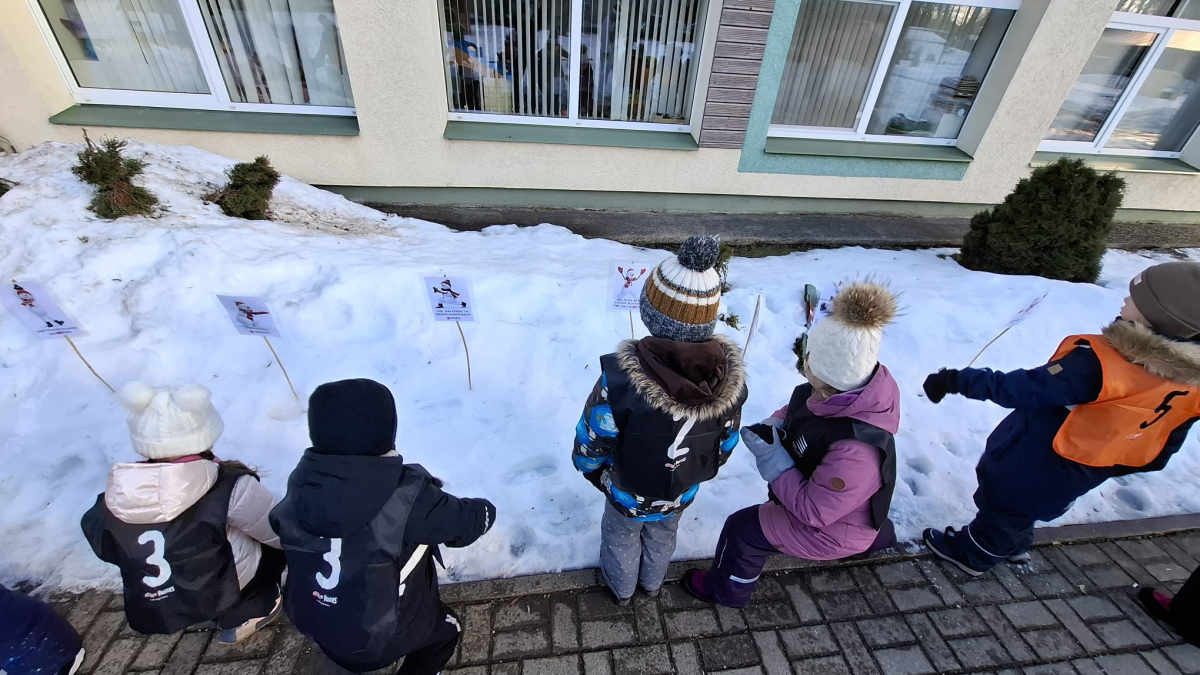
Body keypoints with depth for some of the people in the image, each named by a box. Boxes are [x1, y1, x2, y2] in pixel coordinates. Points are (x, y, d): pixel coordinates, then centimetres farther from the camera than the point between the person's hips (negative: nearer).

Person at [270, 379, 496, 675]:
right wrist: (484, 510, 1)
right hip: (379, 637, -5)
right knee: (446, 630, 26)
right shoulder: (405, 498, -36)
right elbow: (470, 520, -23)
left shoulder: (304, 482, -19)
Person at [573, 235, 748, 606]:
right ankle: (652, 582, 64)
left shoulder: (621, 381, -41)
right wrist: (690, 475, 11)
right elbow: (723, 448, -9)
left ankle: (621, 588, 60)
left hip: (628, 495, -3)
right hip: (681, 494, 3)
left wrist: (598, 474, 0)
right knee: (663, 538, 34)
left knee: (621, 539, 30)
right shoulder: (730, 378, -27)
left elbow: (589, 449, -24)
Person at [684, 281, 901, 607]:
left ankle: (726, 590, 31)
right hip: (817, 495, 7)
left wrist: (772, 457, -32)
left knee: (743, 529, 0)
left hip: (831, 528, -7)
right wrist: (773, 426, -21)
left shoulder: (854, 451, -45)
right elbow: (797, 410, -3)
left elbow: (813, 510, -33)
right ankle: (875, 534, 64)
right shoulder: (846, 391, -23)